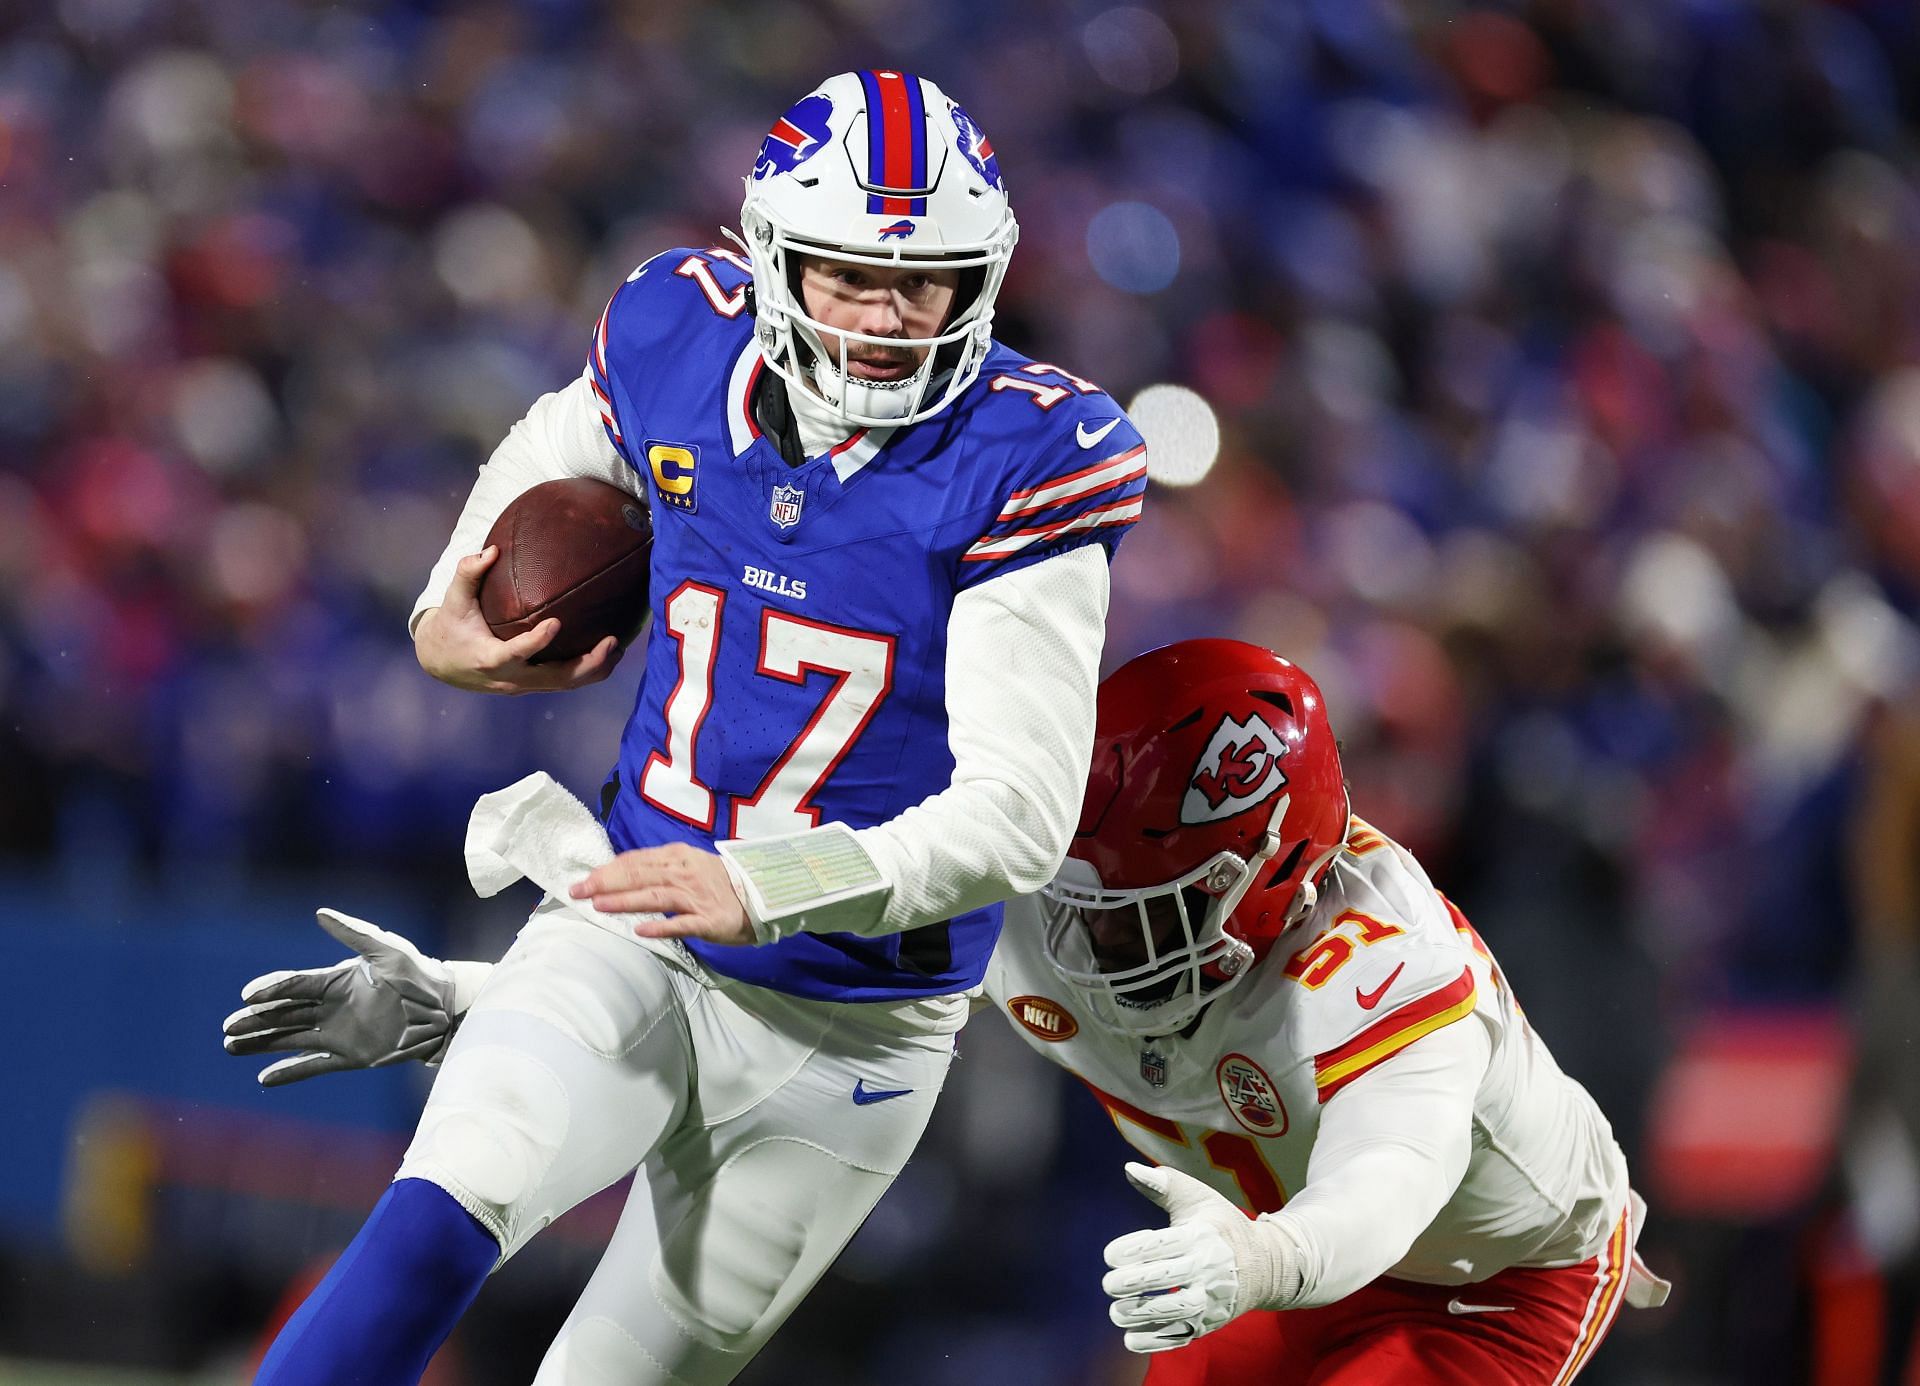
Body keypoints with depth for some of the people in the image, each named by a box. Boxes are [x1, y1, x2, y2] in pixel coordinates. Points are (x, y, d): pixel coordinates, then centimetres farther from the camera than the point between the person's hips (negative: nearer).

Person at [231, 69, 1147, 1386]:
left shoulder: (1023, 462, -18)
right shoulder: (681, 347, -6)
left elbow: (1021, 809, -23)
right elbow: (554, 455, 21)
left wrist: (767, 889, -35)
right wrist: (443, 625, 3)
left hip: (848, 1027, -2)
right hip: (632, 938, 2)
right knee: (435, 1225, -25)